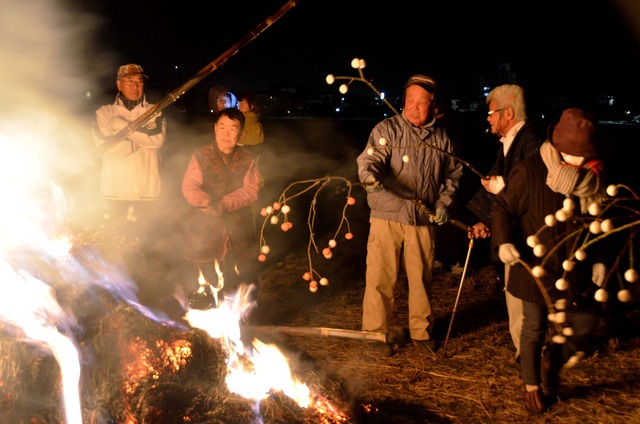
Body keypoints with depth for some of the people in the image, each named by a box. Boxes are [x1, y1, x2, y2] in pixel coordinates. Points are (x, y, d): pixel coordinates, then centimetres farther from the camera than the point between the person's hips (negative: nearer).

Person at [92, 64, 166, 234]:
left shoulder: (154, 112, 14)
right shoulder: (104, 113, 11)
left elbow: (158, 138, -7)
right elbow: (104, 145, -6)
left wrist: (123, 126, -3)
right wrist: (142, 138, -3)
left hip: (147, 193, 1)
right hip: (116, 193, 0)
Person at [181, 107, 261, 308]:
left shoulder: (247, 159, 2)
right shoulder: (201, 156, -1)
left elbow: (251, 191, -7)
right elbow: (189, 186, -10)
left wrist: (225, 204, -23)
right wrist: (206, 202, -31)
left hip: (237, 218, 1)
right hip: (205, 218, -1)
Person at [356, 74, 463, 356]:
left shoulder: (442, 138, 7)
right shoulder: (387, 130, -6)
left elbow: (453, 173, 19)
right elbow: (370, 158, -20)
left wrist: (443, 202, 6)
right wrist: (369, 174, -42)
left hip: (424, 220, 3)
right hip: (387, 217, -3)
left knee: (421, 277, 12)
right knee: (381, 278, 1)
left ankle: (422, 330, 30)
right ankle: (376, 332, 16)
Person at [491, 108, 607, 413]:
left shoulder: (593, 176, -4)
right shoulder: (530, 170, -18)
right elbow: (503, 208, -9)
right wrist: (504, 242, -23)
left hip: (575, 269, 4)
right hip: (536, 266, -4)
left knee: (584, 325, 8)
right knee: (535, 328, 10)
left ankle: (552, 364, 40)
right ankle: (532, 386, 34)